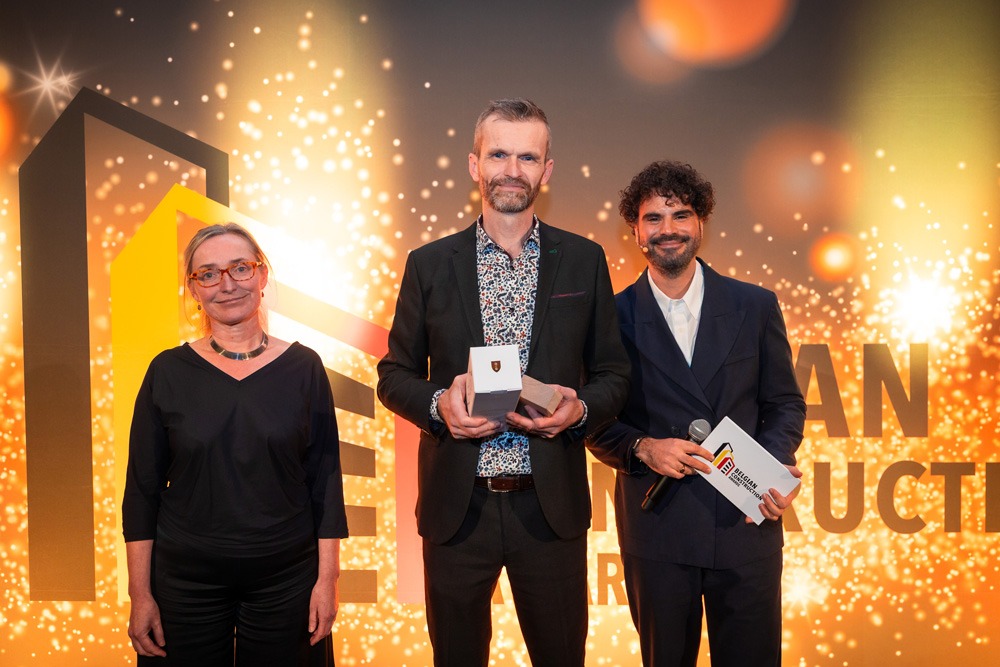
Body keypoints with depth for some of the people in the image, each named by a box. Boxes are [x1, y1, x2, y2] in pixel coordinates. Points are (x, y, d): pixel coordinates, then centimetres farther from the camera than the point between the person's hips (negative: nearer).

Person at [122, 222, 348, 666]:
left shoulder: (303, 367, -3)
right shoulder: (168, 372, -2)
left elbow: (325, 480, -1)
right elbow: (142, 488, 0)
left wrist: (327, 579, -4)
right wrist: (140, 595, -2)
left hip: (285, 580, 0)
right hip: (186, 580, 0)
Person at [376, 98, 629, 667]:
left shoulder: (584, 261, 3)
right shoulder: (430, 264, 2)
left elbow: (614, 375, 7)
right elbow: (394, 375, 7)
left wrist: (580, 410, -14)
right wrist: (438, 404, -14)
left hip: (550, 504, 0)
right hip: (457, 506, 0)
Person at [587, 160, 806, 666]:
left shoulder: (755, 307, 3)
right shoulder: (614, 317, 0)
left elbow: (785, 403, 8)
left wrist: (775, 466, -10)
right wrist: (642, 448, -16)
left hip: (746, 523, 1)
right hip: (656, 530, -1)